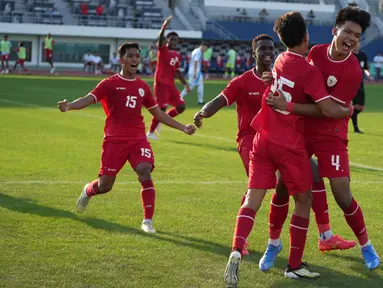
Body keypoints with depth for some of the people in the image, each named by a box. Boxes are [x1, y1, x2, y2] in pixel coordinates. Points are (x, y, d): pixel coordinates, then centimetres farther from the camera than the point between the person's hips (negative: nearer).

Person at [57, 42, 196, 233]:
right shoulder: (110, 84, -1)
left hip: (138, 139, 3)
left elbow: (158, 113, 22)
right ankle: (88, 192, 38)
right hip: (115, 139, -3)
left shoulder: (142, 87, 13)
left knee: (145, 173, -21)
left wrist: (182, 128, 21)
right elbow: (88, 99, -15)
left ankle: (148, 221, -13)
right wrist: (69, 106, -36)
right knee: (105, 185, -1)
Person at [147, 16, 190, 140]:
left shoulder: (177, 56, 13)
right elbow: (160, 39, -26)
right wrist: (164, 26, -42)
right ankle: (150, 132, 5)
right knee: (162, 108, -10)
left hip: (171, 85, 7)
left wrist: (185, 84, 18)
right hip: (161, 84, -7)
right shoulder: (163, 50, -6)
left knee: (181, 107, 2)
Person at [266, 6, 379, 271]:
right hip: (299, 129, 4)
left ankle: (366, 246, 14)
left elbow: (327, 110, -23)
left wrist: (287, 106, -25)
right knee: (283, 185, 3)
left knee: (342, 194, -9)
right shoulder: (316, 52, -2)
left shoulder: (354, 72, -19)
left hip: (330, 134, -4)